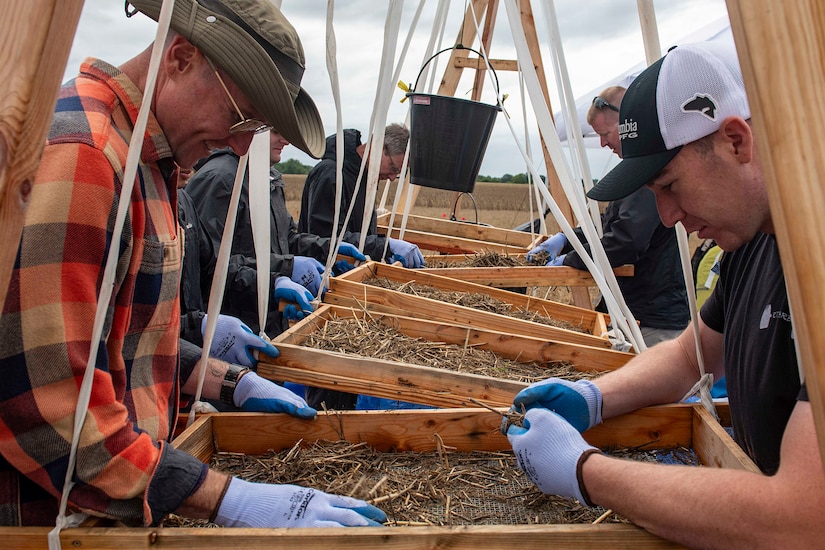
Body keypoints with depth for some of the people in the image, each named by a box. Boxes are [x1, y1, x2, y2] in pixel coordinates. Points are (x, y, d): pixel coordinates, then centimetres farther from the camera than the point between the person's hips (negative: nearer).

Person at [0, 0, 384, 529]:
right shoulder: (76, 154, -25)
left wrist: (234, 383, 10)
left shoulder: (144, 156, 8)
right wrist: (228, 499, -26)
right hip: (43, 512, -8)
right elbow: (45, 403, -28)